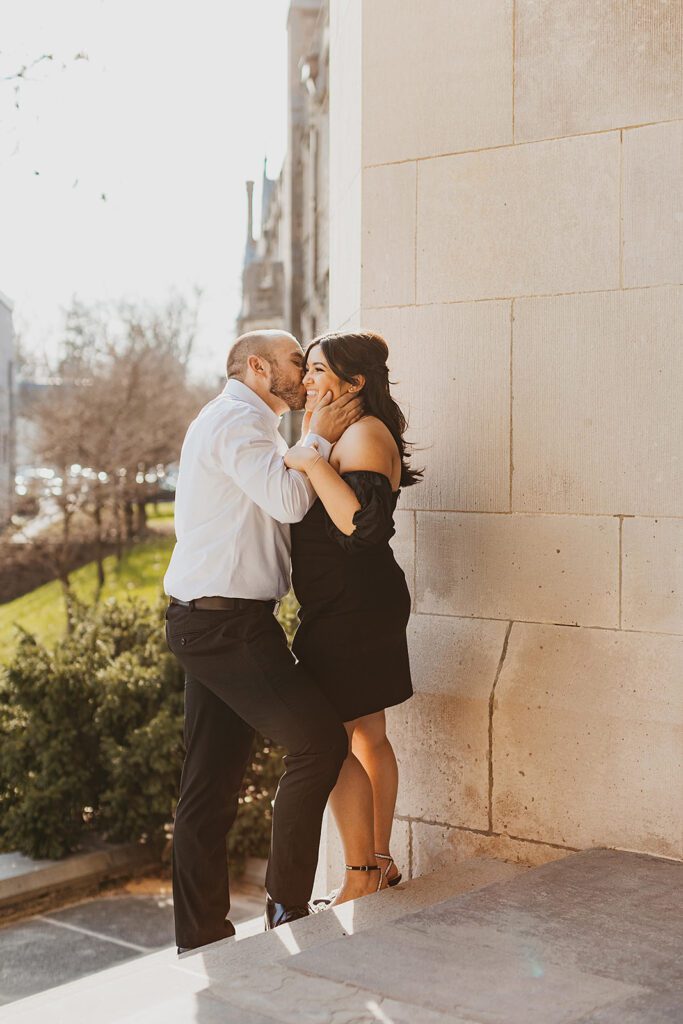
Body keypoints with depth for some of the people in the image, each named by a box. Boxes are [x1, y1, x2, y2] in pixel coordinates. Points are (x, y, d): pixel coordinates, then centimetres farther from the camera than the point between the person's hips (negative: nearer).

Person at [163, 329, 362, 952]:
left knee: (213, 782, 9)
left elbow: (281, 504, 22)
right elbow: (288, 500, -18)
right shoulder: (237, 419, -8)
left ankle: (201, 938, 13)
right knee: (320, 739, -11)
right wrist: (319, 438, -4)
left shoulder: (248, 425, 26)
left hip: (210, 622, 11)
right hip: (226, 622, -11)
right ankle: (287, 909, -3)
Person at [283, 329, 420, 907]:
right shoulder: (346, 435, 18)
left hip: (353, 609, -11)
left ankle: (361, 878, 3)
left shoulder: (365, 435, -16)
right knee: (368, 737, 16)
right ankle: (381, 861, 27)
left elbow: (362, 523, -30)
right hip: (353, 607, 11)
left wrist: (312, 463, -28)